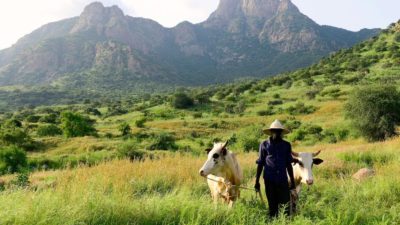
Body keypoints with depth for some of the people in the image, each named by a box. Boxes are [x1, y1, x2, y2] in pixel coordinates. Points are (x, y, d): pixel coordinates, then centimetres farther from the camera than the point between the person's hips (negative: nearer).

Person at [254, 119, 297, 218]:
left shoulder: (286, 145, 6)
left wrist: (293, 183, 12)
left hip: (283, 180, 1)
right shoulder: (264, 144, 2)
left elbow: (288, 164, 12)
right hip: (269, 180, -1)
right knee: (272, 206, 7)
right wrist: (257, 181, 4)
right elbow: (260, 164, 6)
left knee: (286, 206, -1)